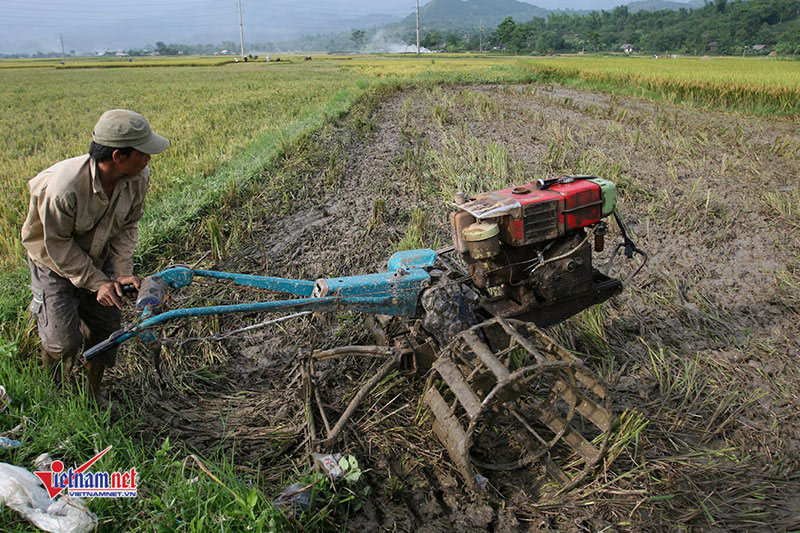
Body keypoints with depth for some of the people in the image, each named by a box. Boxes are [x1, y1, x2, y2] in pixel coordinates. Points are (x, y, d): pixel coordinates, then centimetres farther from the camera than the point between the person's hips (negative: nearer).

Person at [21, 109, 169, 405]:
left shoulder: (138, 177, -21)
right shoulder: (63, 187, -37)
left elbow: (128, 226, -6)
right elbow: (58, 245, -23)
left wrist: (123, 271, -13)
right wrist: (97, 282, -20)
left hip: (99, 260, 5)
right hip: (55, 263, -5)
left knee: (105, 328, 8)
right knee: (63, 339, -4)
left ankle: (94, 393, 32)